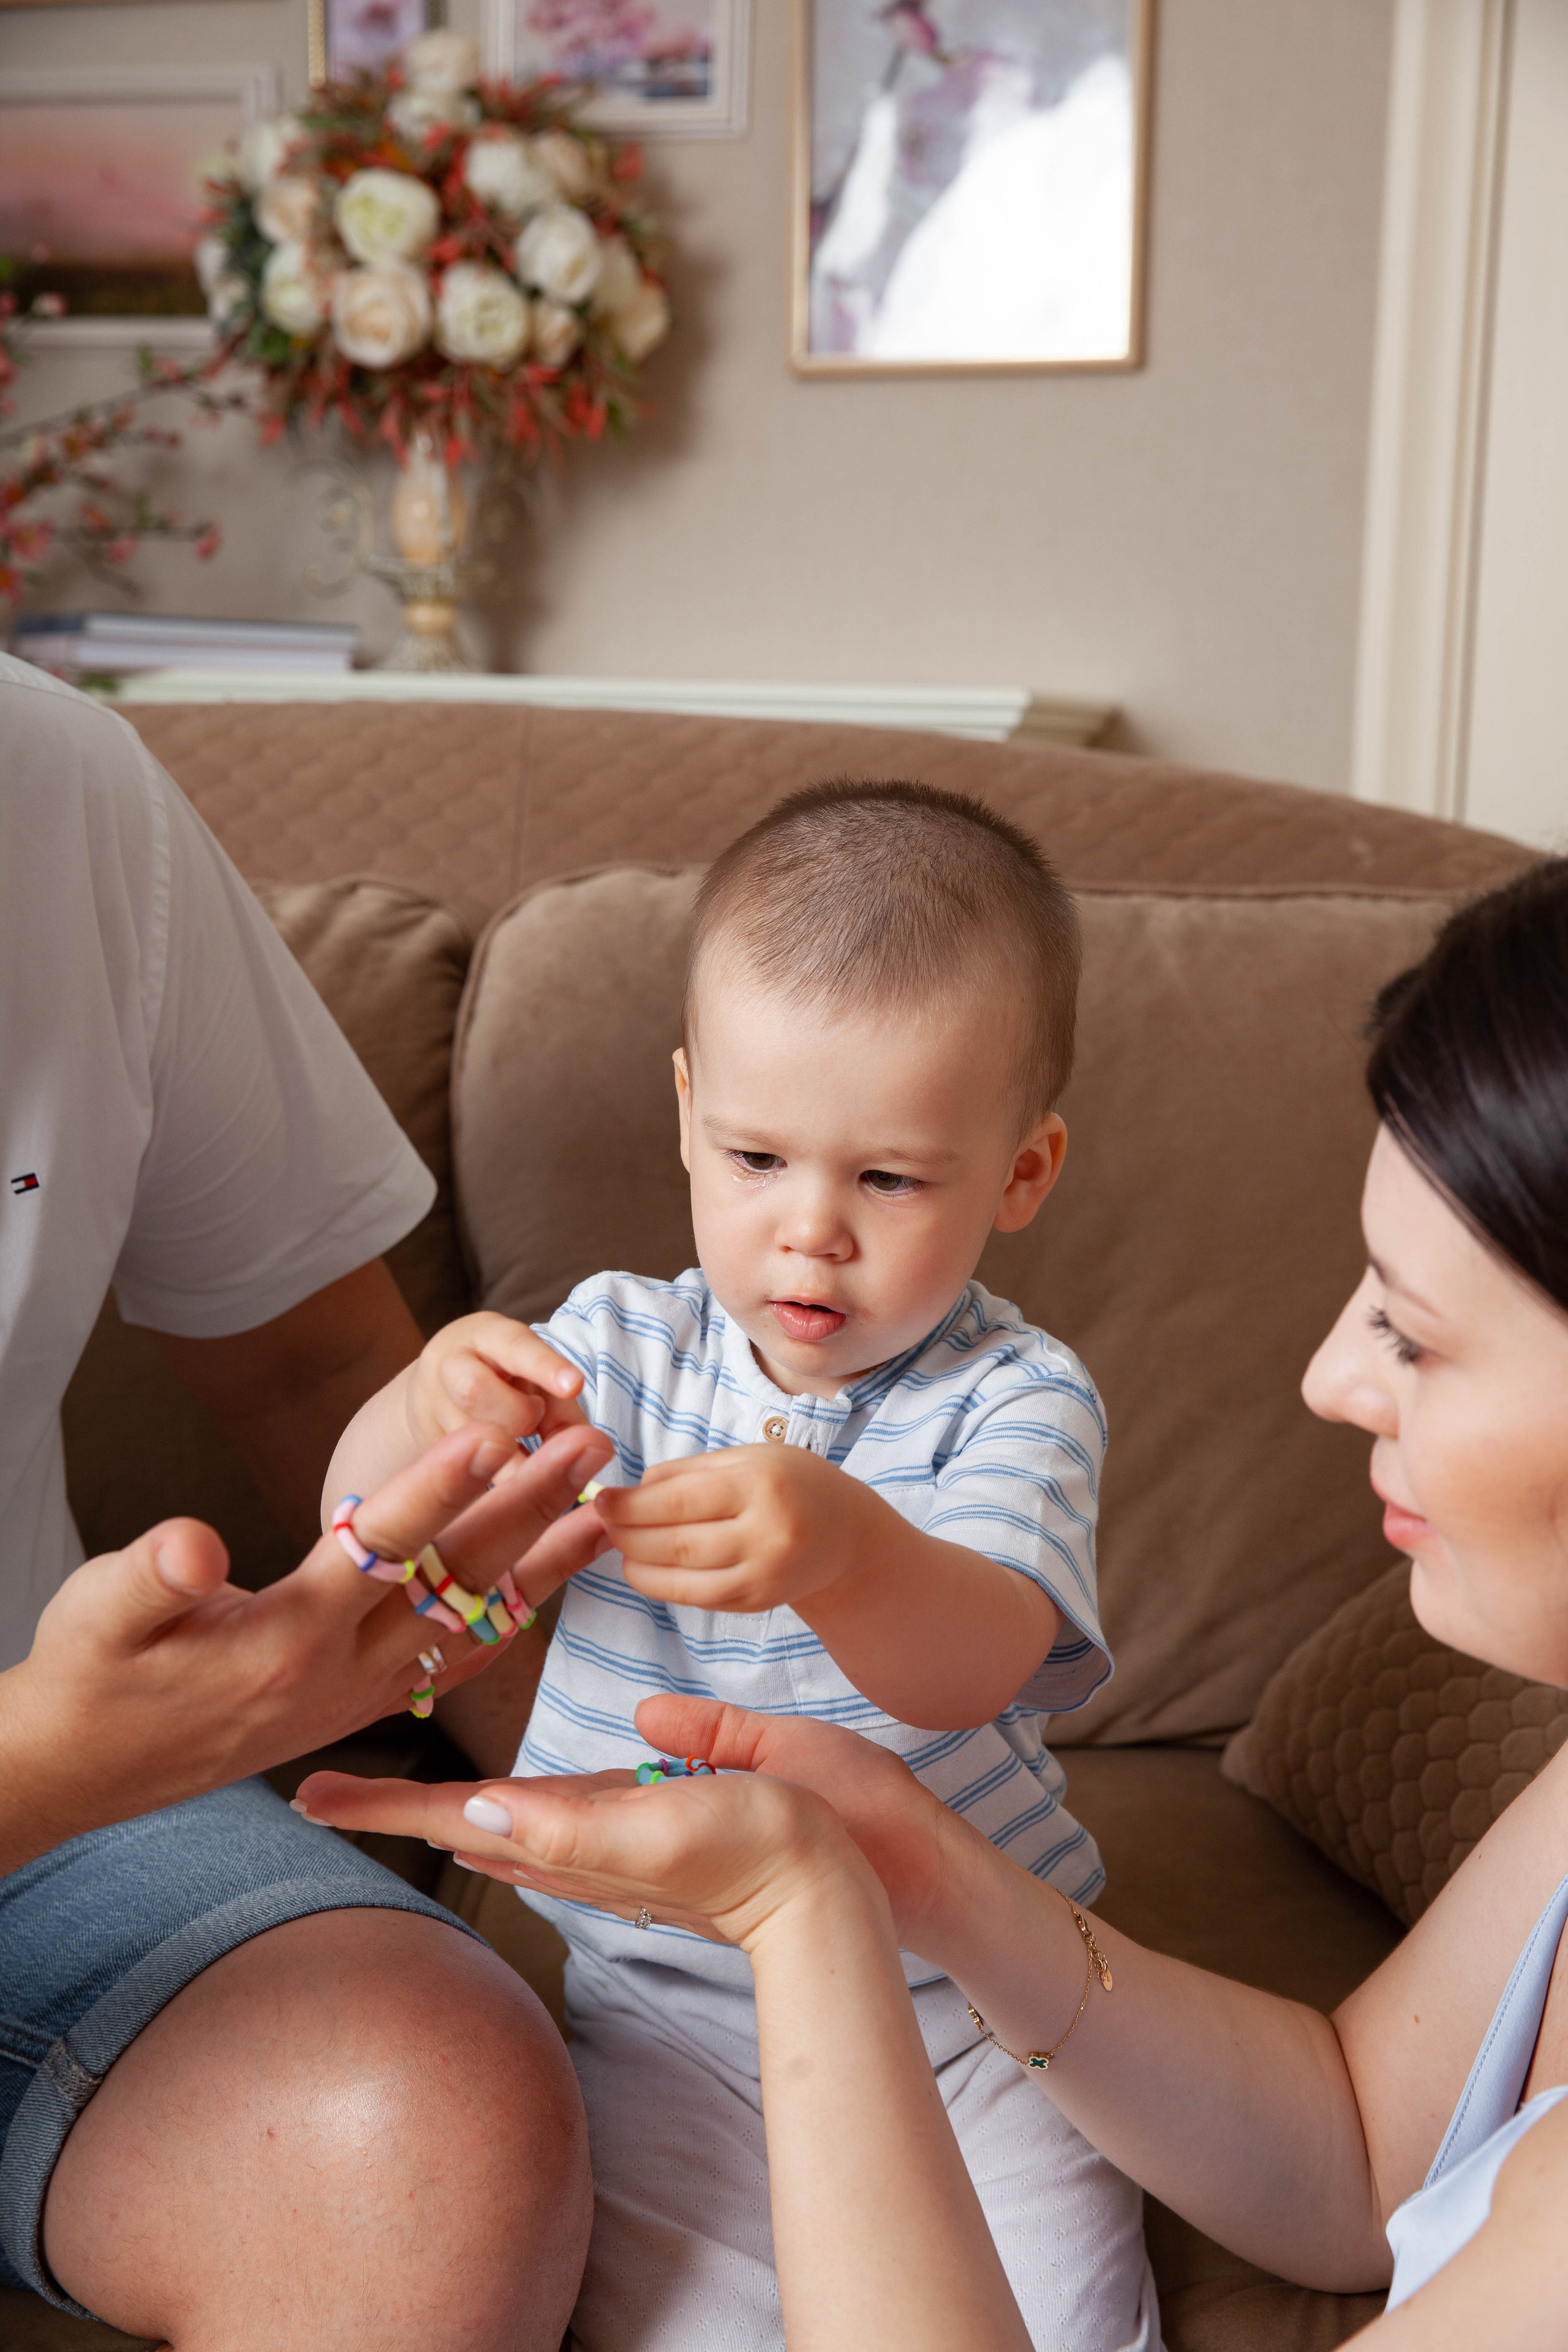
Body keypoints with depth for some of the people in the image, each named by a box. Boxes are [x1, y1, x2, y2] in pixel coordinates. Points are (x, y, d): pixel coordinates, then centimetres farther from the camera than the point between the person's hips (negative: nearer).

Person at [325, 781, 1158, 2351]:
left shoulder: (1013, 1399, -9)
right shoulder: (622, 1346, -1)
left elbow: (970, 1671, -27)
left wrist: (841, 1546, -49)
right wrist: (426, 1414, -34)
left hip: (957, 1988, -1)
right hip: (663, 1997, 2)